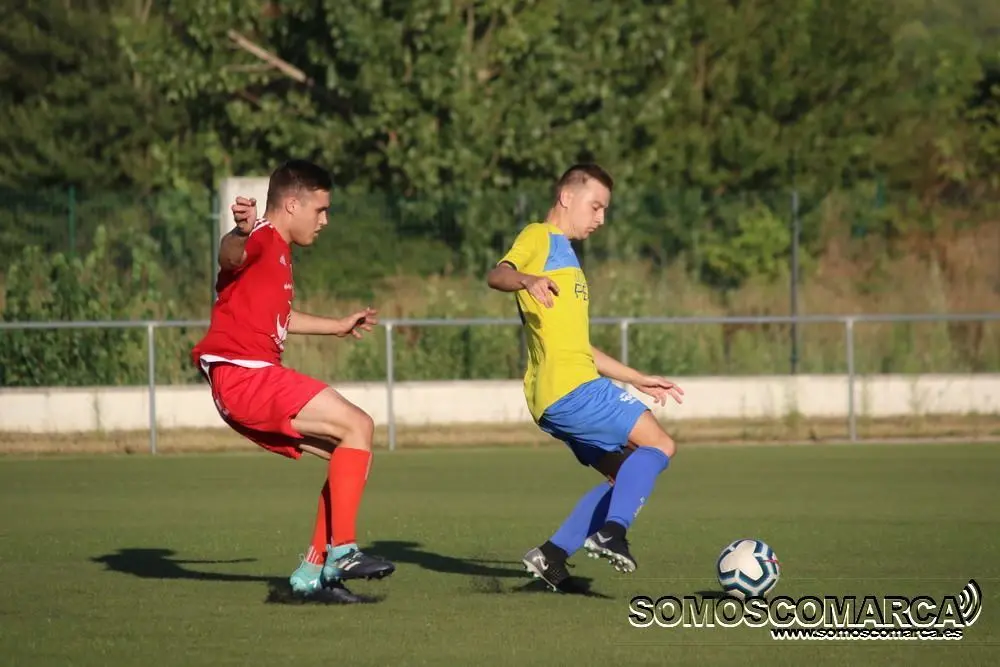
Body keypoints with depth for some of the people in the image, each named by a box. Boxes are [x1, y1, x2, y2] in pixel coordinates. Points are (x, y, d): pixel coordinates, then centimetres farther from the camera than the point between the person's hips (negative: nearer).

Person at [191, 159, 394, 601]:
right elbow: (229, 256, -35)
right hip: (243, 376, -11)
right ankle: (342, 551, -20)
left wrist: (338, 327, 55)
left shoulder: (279, 250, 23)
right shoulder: (261, 239, -8)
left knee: (351, 455, 11)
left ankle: (313, 570, 10)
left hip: (255, 376, 11)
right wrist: (240, 236, -59)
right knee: (358, 426, -16)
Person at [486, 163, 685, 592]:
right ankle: (611, 532, -26)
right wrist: (528, 281, -43)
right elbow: (497, 275, -21)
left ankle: (552, 556, 4)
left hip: (554, 398, 10)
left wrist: (637, 380, 33)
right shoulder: (540, 238, 1)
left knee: (626, 474, 12)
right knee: (659, 446, -11)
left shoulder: (566, 257, 29)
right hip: (571, 388, -10)